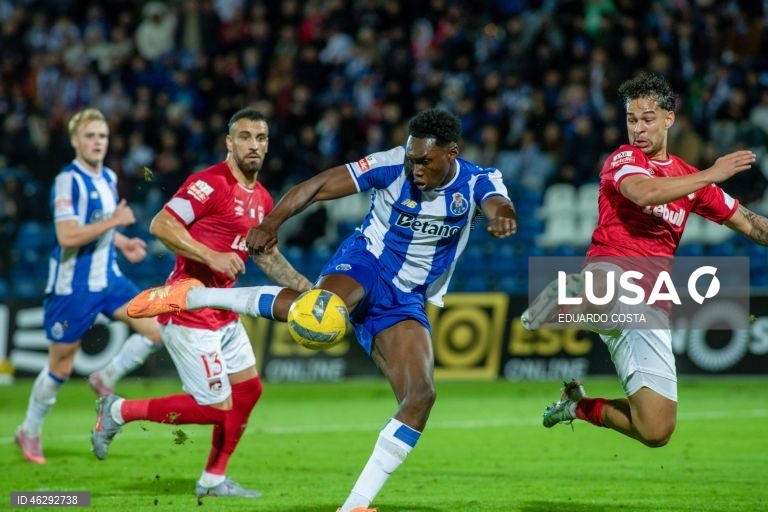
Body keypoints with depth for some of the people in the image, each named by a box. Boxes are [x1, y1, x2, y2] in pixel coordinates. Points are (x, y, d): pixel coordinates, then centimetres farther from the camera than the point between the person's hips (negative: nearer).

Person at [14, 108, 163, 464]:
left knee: (156, 329, -8)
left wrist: (122, 243, 7)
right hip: (72, 285, -7)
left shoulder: (109, 178, 8)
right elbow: (67, 235, -28)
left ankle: (107, 381, 11)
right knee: (60, 368, 4)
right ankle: (30, 431, 24)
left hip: (107, 278, 7)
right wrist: (113, 221, -26)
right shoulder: (68, 181, -18)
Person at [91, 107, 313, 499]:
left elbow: (265, 254, 25)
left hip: (224, 314, 10)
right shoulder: (210, 184, -17)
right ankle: (119, 411, 7)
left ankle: (214, 480, 25)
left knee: (248, 389, 14)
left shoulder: (262, 199, 11)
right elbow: (161, 226, -23)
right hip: (189, 314, -9)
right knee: (216, 407, -8)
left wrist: (306, 289, 18)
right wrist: (212, 257, -29)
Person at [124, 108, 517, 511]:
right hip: (364, 264, -4)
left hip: (405, 303, 4)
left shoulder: (477, 182, -8)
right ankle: (191, 296, -23)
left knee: (420, 396, -13)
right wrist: (271, 223, -23)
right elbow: (320, 185, -10)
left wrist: (502, 216, -55)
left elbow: (499, 205, -30)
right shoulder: (392, 165, -12)